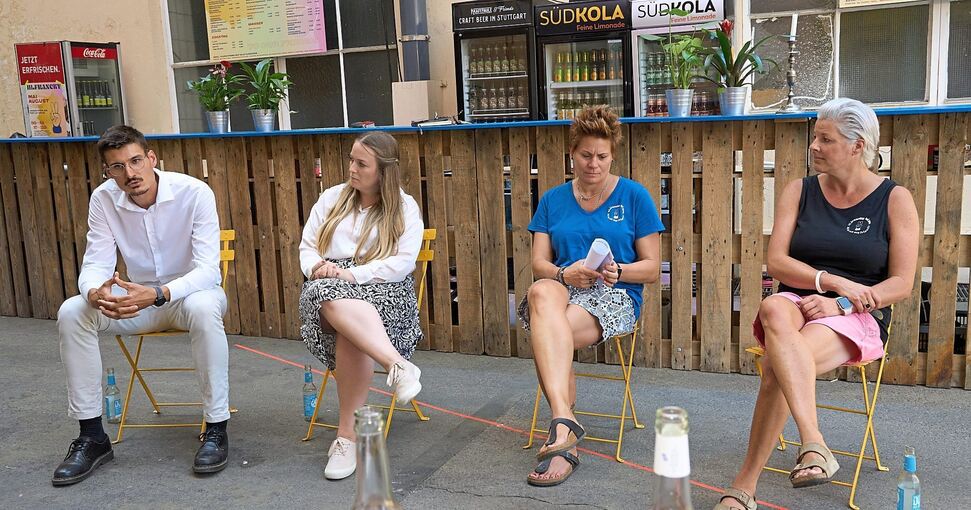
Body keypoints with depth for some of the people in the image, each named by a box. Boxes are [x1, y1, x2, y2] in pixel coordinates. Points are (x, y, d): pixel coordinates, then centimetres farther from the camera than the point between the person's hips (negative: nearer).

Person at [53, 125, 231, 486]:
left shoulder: (194, 193, -21)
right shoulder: (103, 199, -9)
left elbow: (208, 270, -26)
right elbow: (96, 264, -10)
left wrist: (158, 294, -44)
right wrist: (95, 292, -36)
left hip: (191, 292, -4)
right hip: (139, 297, 4)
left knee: (203, 308, -39)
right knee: (71, 313, -20)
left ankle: (216, 428, -25)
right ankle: (92, 436, -8)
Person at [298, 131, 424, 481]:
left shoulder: (405, 208, 8)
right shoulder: (332, 198, 20)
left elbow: (403, 262, -5)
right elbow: (307, 246, 19)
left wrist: (352, 274, -14)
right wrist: (317, 266, -6)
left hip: (383, 289, -2)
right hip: (329, 286, 3)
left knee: (351, 330, -37)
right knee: (333, 298, -39)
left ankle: (347, 435, -31)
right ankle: (398, 366, -51)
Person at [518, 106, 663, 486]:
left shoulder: (634, 196, 7)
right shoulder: (553, 200, 15)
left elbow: (651, 268, 5)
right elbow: (539, 263, 8)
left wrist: (616, 271, -15)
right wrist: (565, 274, -15)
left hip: (616, 297, -2)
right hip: (562, 288, 3)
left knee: (545, 334, -33)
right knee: (541, 292, -37)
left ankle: (561, 444, -26)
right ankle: (564, 419, -45)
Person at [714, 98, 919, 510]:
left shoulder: (895, 199, 4)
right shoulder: (799, 191, 11)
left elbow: (901, 283, -2)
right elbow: (776, 262, 0)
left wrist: (841, 305, -17)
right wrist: (834, 282, -15)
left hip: (859, 320, -2)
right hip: (796, 304, 2)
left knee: (777, 365, -35)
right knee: (773, 309, -39)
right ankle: (814, 446, -49)